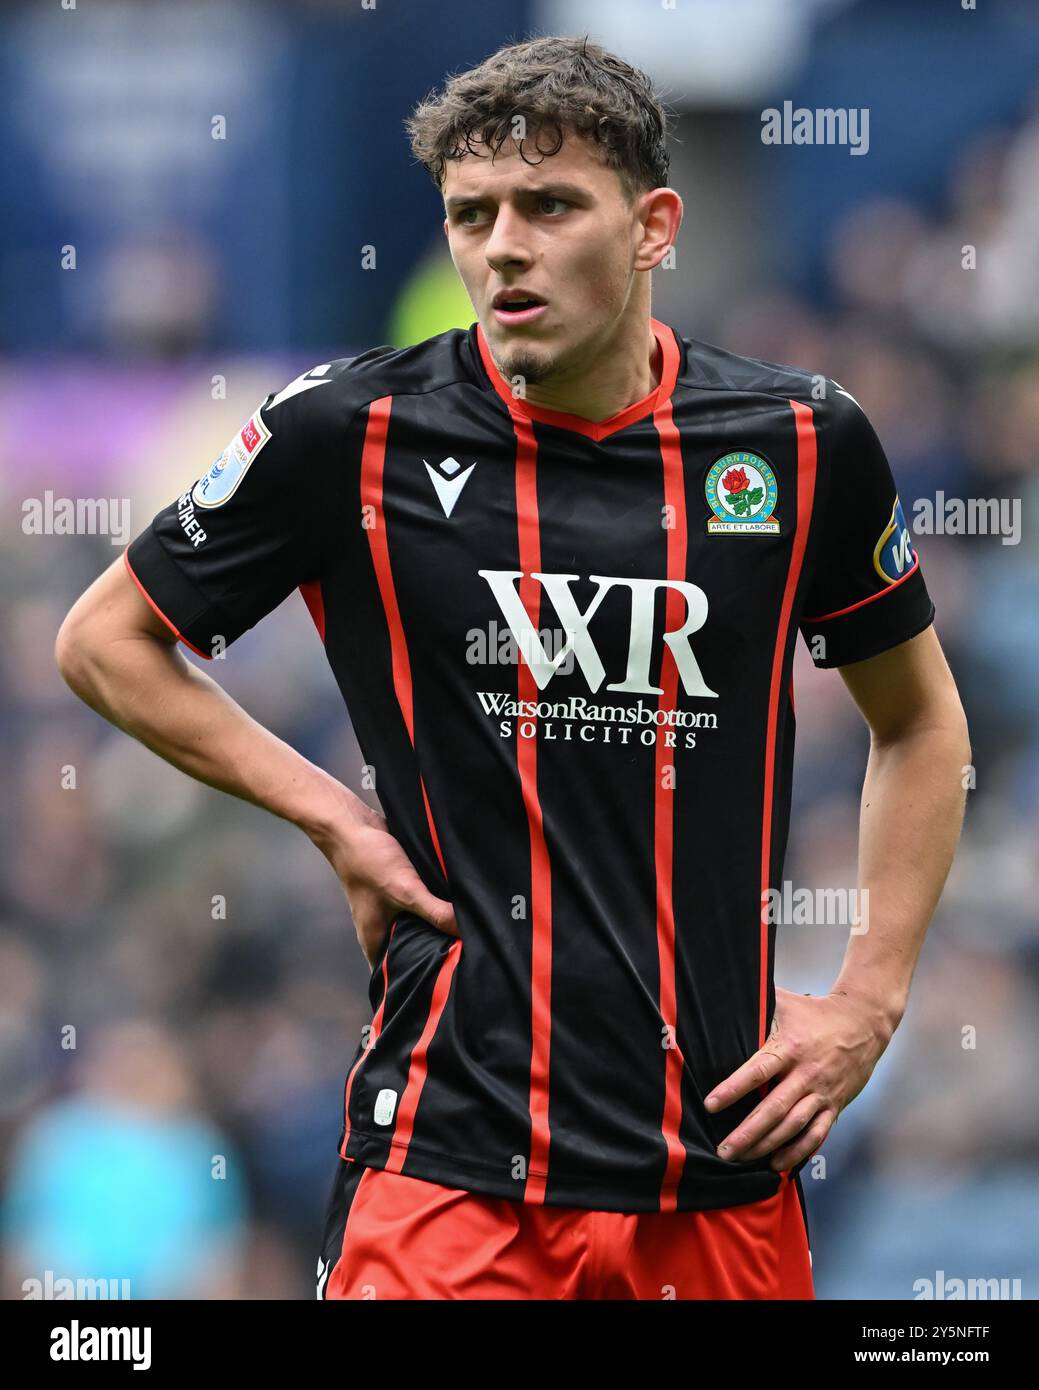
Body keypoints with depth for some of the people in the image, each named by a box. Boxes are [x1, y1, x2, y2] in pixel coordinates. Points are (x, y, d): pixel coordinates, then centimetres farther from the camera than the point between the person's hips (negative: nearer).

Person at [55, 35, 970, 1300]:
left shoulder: (801, 444, 2)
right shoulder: (353, 434, -4)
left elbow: (919, 723, 17)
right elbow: (107, 640, 9)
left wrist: (869, 1002, 7)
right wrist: (331, 816, 0)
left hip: (726, 1171, 2)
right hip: (451, 1165, -2)